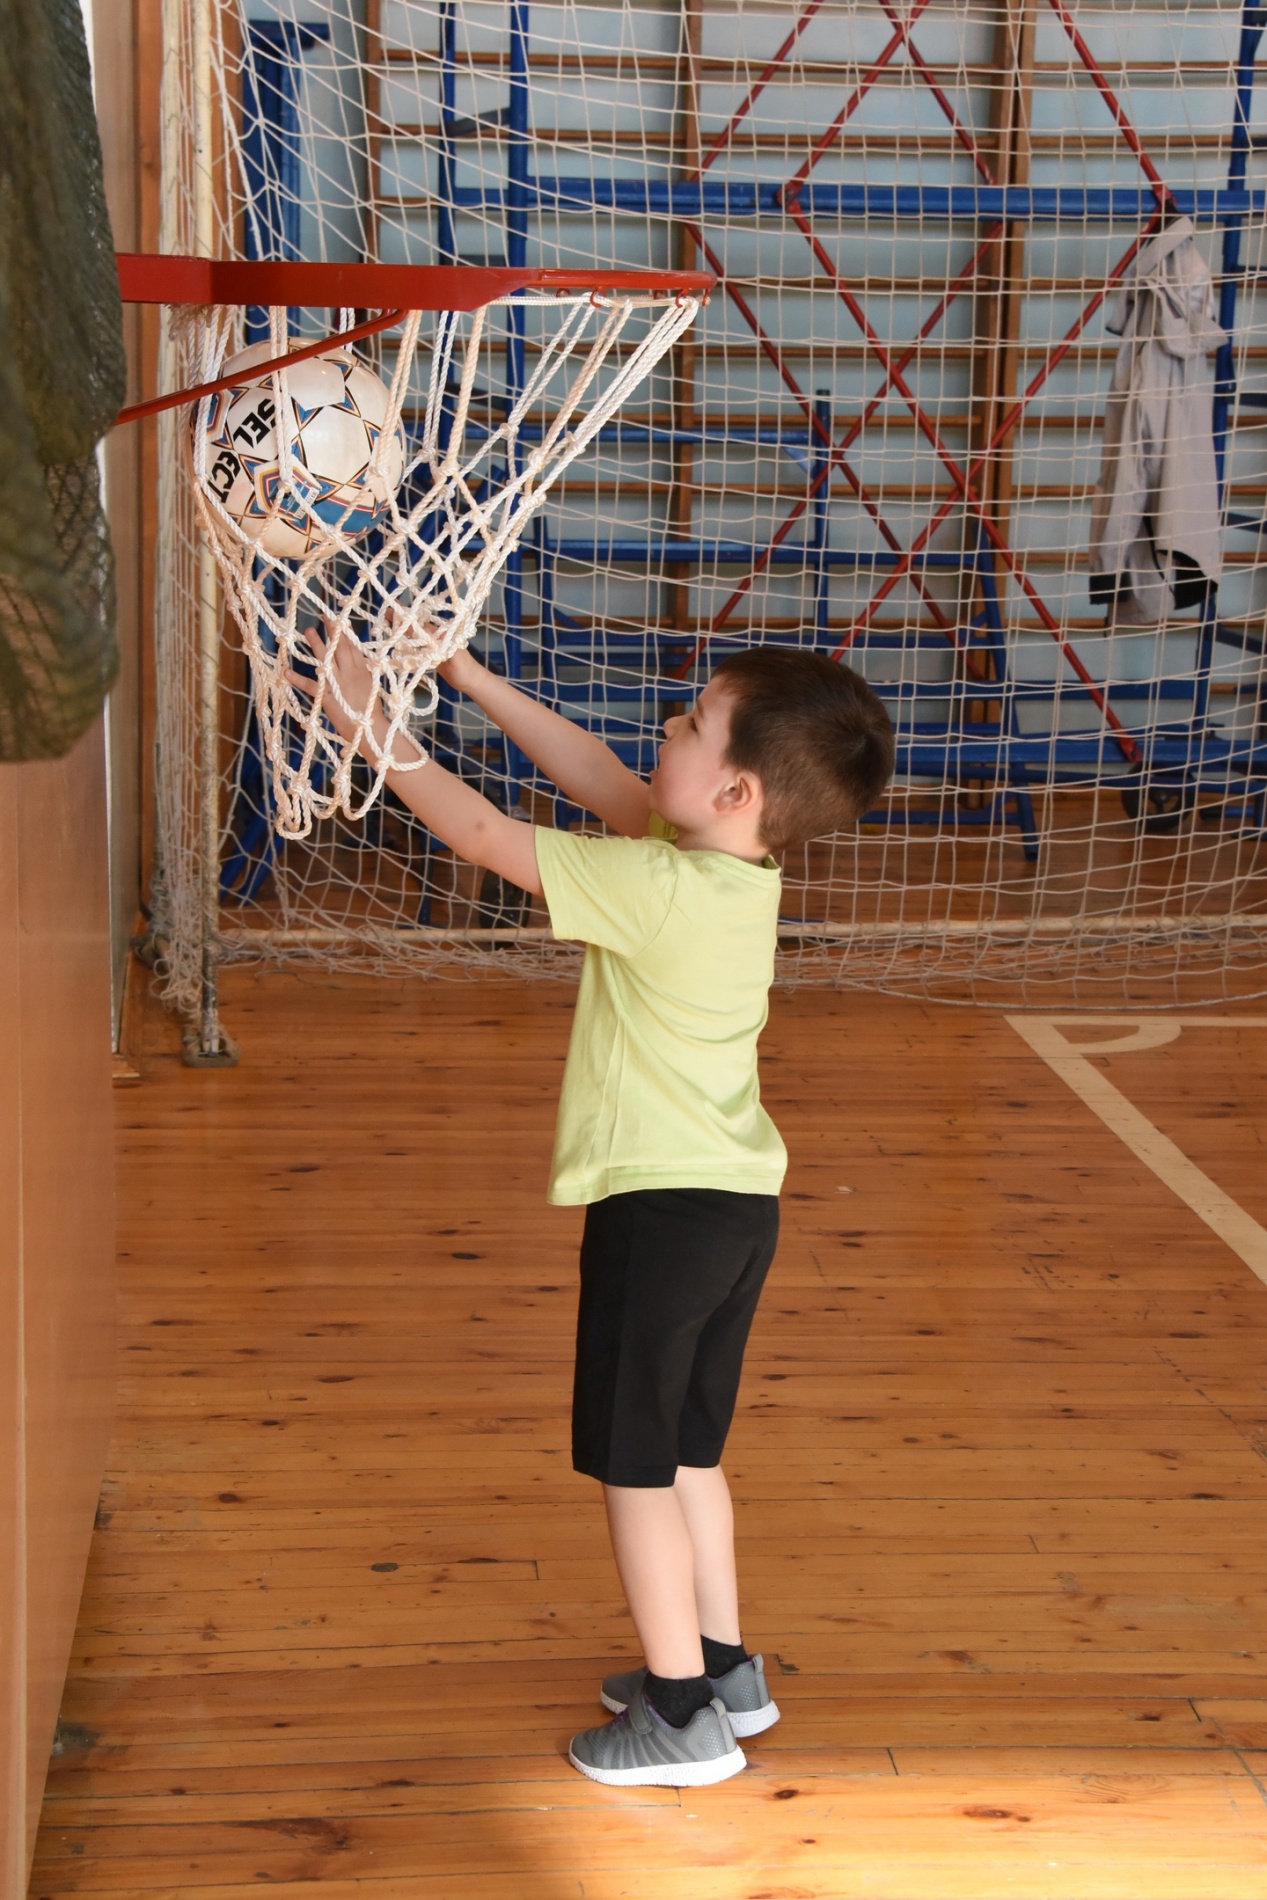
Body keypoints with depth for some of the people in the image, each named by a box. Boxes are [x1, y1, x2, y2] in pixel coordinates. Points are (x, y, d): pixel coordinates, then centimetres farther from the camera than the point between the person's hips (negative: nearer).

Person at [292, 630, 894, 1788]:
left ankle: (682, 1715, 14)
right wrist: (471, 678, 11)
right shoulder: (737, 866, 1)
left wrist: (371, 725, -10)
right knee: (684, 1451, 22)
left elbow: (486, 837, -18)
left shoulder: (657, 891, -24)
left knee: (632, 1464, 5)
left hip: (663, 1205, -9)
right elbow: (599, 777, 10)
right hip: (734, 1201, 9)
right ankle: (724, 1669, 33)